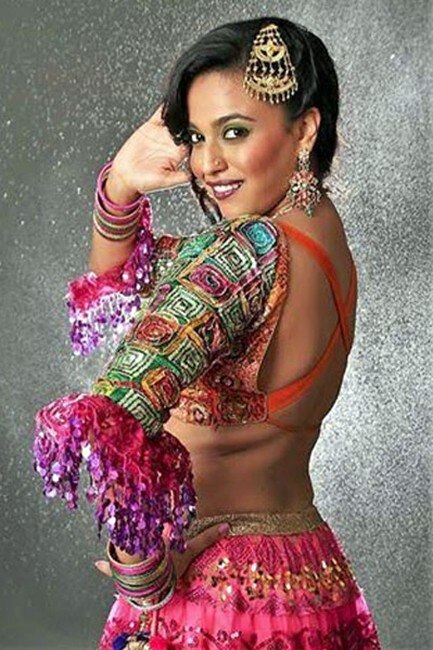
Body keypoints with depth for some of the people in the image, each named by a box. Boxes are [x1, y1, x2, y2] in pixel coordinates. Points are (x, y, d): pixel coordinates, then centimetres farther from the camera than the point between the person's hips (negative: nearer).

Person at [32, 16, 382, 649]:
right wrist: (121, 185, -7)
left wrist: (144, 577, -24)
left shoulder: (247, 249, -25)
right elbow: (118, 279, 11)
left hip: (219, 591, -8)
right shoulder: (323, 236, 2)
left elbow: (115, 418, -38)